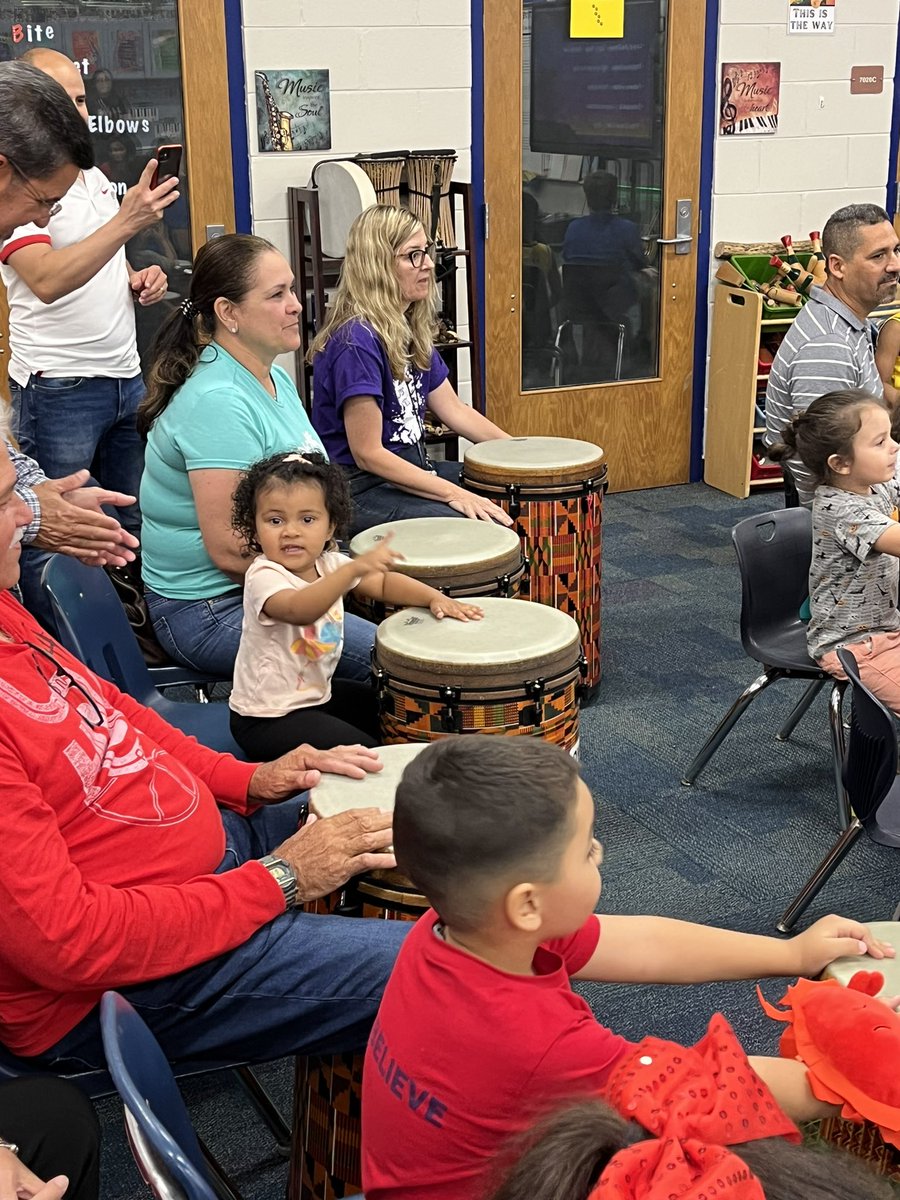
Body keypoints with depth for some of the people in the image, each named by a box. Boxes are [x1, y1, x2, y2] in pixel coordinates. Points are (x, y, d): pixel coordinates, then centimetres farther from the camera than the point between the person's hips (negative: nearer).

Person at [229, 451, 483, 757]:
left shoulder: (328, 564, -2)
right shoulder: (263, 576, -25)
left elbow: (383, 582, 10)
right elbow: (298, 610, -46)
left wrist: (434, 598, -5)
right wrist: (354, 568, -56)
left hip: (317, 693, 9)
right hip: (267, 719, -8)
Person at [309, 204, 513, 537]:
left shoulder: (412, 330, 8)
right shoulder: (357, 341, -21)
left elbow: (455, 410, 13)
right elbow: (367, 454, -22)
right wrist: (452, 493, -25)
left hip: (412, 468, 10)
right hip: (360, 488, -10)